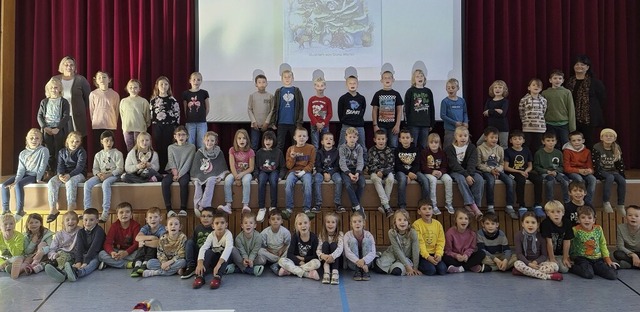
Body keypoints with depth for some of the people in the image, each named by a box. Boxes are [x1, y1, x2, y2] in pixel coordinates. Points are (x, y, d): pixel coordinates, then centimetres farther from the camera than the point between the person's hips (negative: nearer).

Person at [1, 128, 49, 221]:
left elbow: (42, 166, -9)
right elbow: (21, 170, 1)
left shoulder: (43, 150, -6)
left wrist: (38, 179, -15)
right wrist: (15, 181, -13)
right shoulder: (23, 153, 8)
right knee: (4, 185, -12)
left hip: (34, 175, -6)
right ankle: (5, 210, -4)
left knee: (19, 184, -31)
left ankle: (20, 211, -26)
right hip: (24, 174, 6)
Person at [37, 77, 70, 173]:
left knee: (59, 154, -1)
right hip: (47, 130, 2)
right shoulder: (44, 102, 11)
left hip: (59, 130, -2)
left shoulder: (63, 102, 3)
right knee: (49, 153, 4)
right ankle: (50, 173, 10)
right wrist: (44, 127, -8)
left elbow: (66, 117, -5)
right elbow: (39, 116, 8)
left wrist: (58, 128, -15)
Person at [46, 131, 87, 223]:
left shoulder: (81, 152, -2)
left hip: (78, 174, -4)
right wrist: (60, 174, -23)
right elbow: (60, 166, 1)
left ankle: (70, 209, -38)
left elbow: (79, 167, -14)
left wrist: (69, 175, -31)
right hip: (64, 174, 4)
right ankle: (53, 209, -26)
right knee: (51, 182, -25)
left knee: (70, 182, -38)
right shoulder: (62, 152, 12)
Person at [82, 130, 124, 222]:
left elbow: (120, 169, -5)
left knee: (105, 183, -38)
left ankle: (105, 212, -39)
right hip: (101, 175, 5)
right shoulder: (98, 155, 16)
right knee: (87, 184, -23)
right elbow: (95, 168, 13)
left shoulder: (117, 153, 3)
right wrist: (98, 174, -12)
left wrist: (108, 174, -18)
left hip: (113, 175, -5)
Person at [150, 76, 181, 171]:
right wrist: (151, 126, 5)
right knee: (158, 148, 5)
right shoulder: (153, 100, 7)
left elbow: (177, 114, -1)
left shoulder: (172, 100, 0)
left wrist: (176, 128, -6)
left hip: (169, 127, -2)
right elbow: (151, 114, 9)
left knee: (167, 148, 1)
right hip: (156, 127, 2)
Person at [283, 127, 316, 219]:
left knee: (308, 184, -32)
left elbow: (311, 163, 3)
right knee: (289, 183, -30)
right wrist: (292, 158, -13)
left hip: (305, 171, -1)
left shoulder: (311, 148, 5)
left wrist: (303, 171, -13)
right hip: (293, 171, 1)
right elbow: (289, 166, 7)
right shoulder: (290, 149, 8)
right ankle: (288, 208, -25)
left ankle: (307, 209, -26)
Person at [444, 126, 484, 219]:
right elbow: (454, 165, -14)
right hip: (455, 172, -3)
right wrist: (466, 176, -25)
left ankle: (469, 206, -27)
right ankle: (473, 206, -41)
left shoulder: (472, 148, 5)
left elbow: (472, 163, -7)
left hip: (469, 171, 3)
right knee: (461, 179, -36)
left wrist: (469, 174, -26)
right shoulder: (449, 149, -3)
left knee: (479, 179, -27)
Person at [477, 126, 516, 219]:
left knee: (510, 181, -23)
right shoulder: (480, 148, 0)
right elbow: (479, 164, -4)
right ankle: (490, 207, -30)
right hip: (486, 171, -4)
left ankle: (509, 207, -16)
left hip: (498, 170, 4)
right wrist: (490, 170, -16)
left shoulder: (500, 149, 13)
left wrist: (498, 169, -10)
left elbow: (502, 163, 12)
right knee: (491, 180, -37)